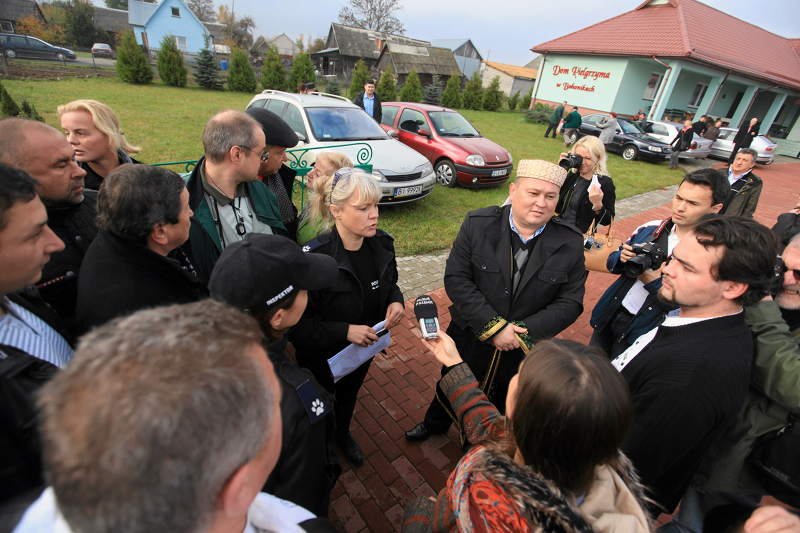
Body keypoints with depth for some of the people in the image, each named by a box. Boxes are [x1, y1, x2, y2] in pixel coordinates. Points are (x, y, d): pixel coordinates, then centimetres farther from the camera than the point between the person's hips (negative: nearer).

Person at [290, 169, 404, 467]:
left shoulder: (382, 244, -16)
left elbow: (390, 283, 4)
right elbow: (299, 325, -25)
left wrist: (396, 301, -17)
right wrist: (345, 331, -33)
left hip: (364, 347, 5)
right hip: (322, 355, -4)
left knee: (350, 394, 33)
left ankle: (343, 434, 65)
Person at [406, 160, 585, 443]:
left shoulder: (571, 242, -13)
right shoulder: (477, 224, -17)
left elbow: (570, 302, -10)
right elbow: (456, 279, -19)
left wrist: (524, 332, -23)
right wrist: (493, 326, -24)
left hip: (525, 352, 1)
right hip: (469, 339, -1)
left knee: (503, 408, 27)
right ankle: (434, 424, 61)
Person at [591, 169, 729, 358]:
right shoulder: (649, 229, -2)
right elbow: (613, 263, 8)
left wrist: (655, 282, -24)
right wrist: (622, 258, -13)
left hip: (643, 336, -4)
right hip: (609, 317, 5)